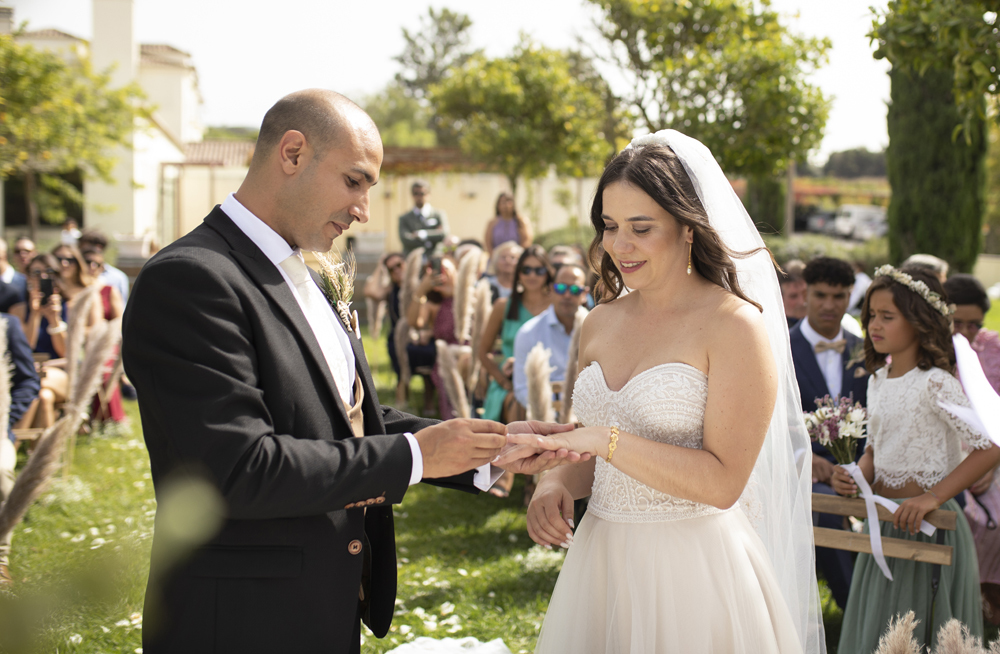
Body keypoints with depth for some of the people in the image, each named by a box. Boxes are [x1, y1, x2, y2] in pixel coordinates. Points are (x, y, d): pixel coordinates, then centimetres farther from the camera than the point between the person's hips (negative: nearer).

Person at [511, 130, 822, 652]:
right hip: (601, 564, 6)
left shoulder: (734, 326, -12)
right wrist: (555, 482, -5)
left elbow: (722, 482, -17)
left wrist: (605, 439, -22)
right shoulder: (600, 323, 6)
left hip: (694, 574, -5)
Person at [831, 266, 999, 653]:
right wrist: (857, 476, -4)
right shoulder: (878, 381, 7)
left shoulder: (934, 383, -16)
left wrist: (933, 497, -25)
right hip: (883, 521, 7)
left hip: (924, 524, -7)